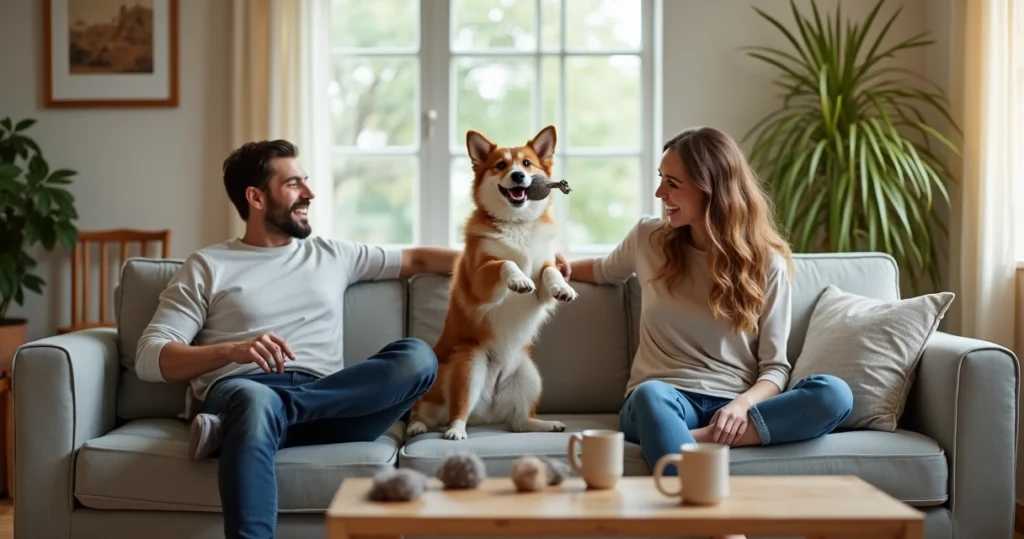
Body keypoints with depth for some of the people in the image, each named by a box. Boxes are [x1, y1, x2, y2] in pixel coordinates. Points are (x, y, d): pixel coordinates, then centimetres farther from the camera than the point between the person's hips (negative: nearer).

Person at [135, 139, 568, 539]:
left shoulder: (331, 255, 27)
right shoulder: (207, 267, 14)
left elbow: (416, 259, 32)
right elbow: (149, 358, 4)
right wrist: (232, 350, -16)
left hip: (328, 401, 4)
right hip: (240, 388, -4)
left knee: (416, 356, -25)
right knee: (255, 401, -42)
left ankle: (239, 421, -31)